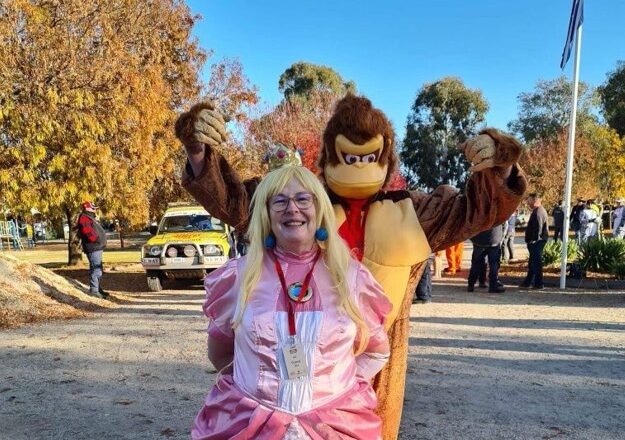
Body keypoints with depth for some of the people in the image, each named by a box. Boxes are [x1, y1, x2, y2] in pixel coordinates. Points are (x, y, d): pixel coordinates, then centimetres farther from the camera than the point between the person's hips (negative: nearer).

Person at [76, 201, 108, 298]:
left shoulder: (90, 218, 23)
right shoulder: (84, 218, -11)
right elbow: (88, 232, -24)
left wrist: (102, 243, 13)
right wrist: (97, 240, -22)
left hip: (97, 248, 11)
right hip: (93, 248, -11)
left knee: (97, 269, 18)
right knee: (96, 269, -12)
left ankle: (98, 289, 27)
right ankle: (93, 290, -10)